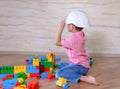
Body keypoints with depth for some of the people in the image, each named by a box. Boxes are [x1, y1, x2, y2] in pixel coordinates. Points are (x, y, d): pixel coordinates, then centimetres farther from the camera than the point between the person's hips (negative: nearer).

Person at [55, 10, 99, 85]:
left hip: (80, 66, -10)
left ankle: (84, 78, -26)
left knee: (59, 74, -24)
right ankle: (81, 73, 6)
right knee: (61, 65, 27)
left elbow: (58, 43, -16)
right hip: (80, 63, 10)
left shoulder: (73, 39, -25)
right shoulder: (81, 34, 3)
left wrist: (61, 28, -13)